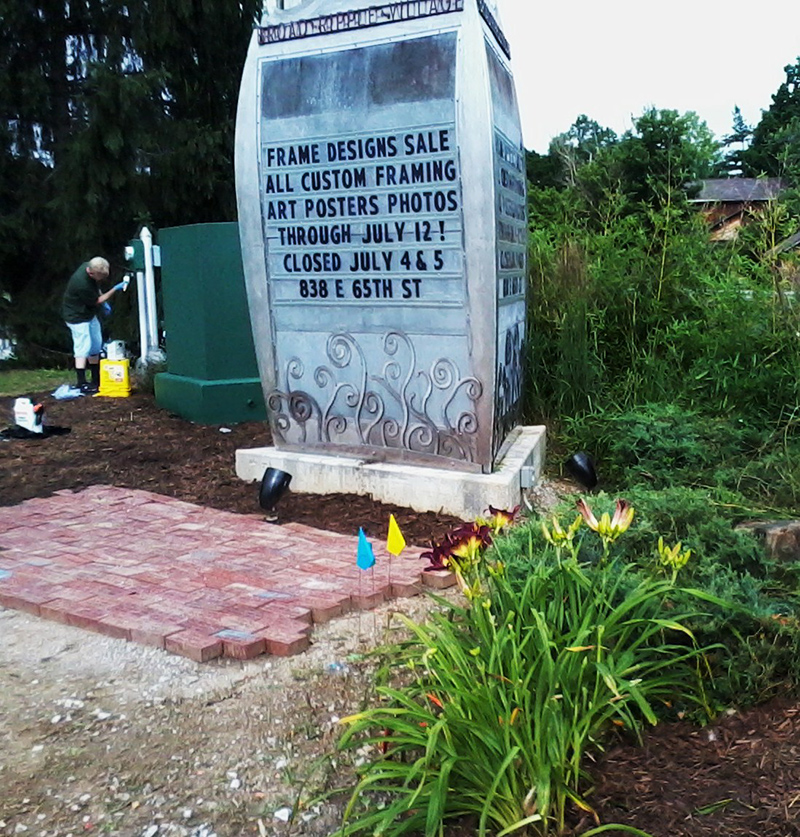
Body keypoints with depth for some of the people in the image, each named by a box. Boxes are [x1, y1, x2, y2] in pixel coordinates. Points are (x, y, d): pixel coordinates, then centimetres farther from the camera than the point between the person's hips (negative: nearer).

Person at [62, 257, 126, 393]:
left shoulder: (88, 266, -9)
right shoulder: (82, 284, -35)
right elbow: (97, 301, -20)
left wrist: (103, 303, 6)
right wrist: (115, 289, -20)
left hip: (89, 313, 10)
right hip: (77, 317, -10)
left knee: (96, 346, 14)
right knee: (83, 347, -10)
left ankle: (96, 380, 23)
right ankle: (82, 383, -5)